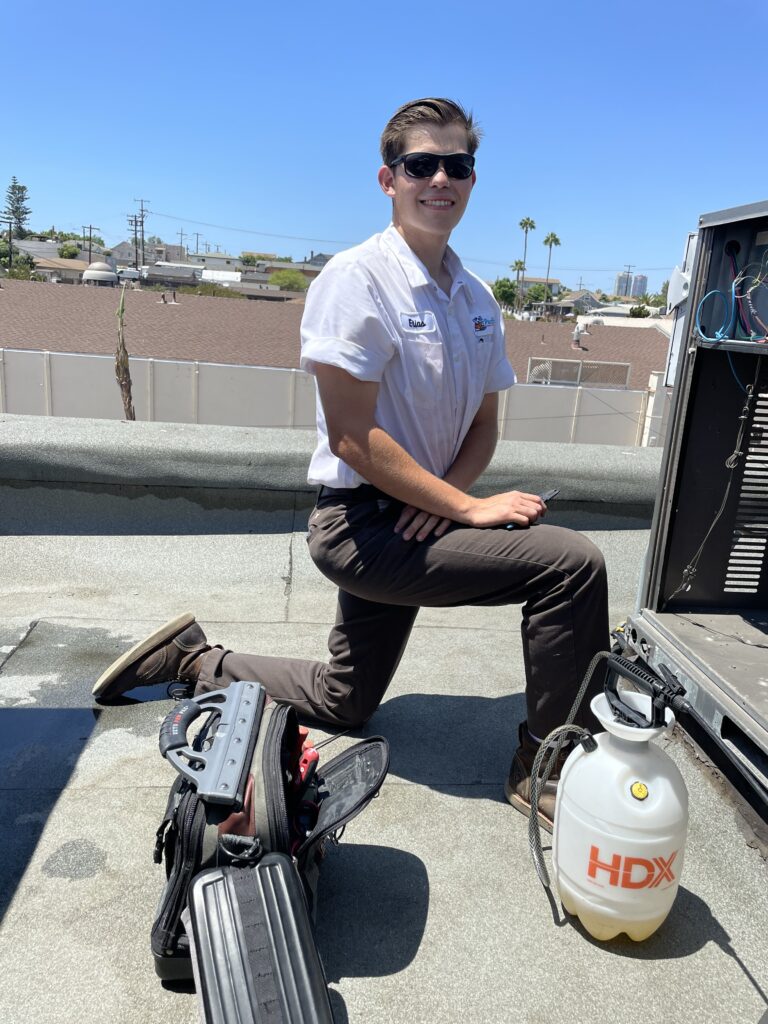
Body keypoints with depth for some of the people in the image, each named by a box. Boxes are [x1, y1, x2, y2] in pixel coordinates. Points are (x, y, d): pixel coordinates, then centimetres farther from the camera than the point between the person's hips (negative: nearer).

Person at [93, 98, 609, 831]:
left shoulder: (476, 298, 8)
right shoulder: (356, 280, -15)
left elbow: (484, 423, 11)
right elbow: (352, 438, -21)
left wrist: (445, 495, -9)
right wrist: (468, 508, -20)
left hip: (413, 522, 8)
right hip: (360, 525, -8)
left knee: (342, 702, 20)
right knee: (572, 563, -18)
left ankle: (195, 660, 35)